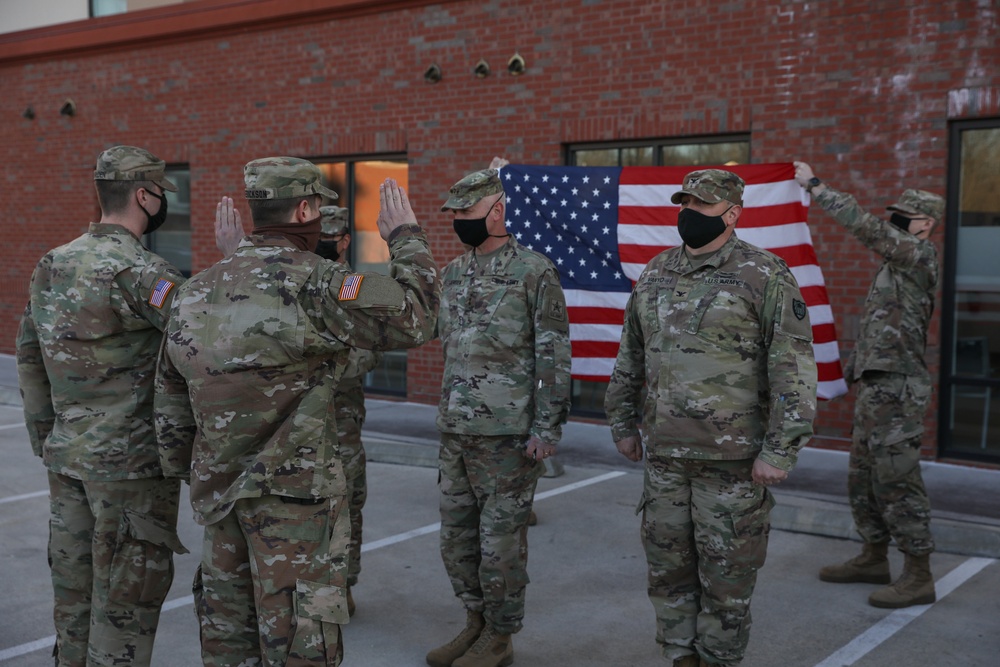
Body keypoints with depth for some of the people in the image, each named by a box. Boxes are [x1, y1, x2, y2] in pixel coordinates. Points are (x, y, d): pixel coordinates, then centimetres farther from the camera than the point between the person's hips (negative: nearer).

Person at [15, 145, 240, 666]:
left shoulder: (51, 265, 8)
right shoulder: (136, 270, -18)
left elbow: (28, 355, 14)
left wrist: (44, 438, 20)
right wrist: (234, 259, -14)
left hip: (66, 456, 8)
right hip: (131, 462, -8)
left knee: (75, 582, 18)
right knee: (126, 596, 2)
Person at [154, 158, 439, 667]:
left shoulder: (197, 291, 8)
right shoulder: (312, 282, -16)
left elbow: (170, 394, 13)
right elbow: (413, 320, -17)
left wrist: (185, 471, 23)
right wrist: (405, 239, -3)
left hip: (217, 486, 7)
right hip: (291, 490, -7)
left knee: (227, 624, 18)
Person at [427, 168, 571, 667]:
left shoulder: (534, 271, -9)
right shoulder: (453, 273, 12)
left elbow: (554, 356, -11)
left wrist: (547, 428, -15)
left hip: (507, 432, -7)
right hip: (455, 429, 7)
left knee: (501, 536, 2)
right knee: (457, 533, 13)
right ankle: (475, 622, 29)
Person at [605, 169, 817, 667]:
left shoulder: (764, 276, -9)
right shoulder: (655, 273, 9)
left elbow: (794, 369, -13)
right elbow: (630, 355, 18)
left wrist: (780, 451, -16)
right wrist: (623, 423, 17)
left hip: (733, 458, -5)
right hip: (664, 454, 6)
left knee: (725, 572, 6)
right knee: (668, 565, 13)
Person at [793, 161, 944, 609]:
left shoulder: (919, 254, -11)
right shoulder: (897, 264, 17)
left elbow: (862, 224, -23)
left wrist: (813, 185, -18)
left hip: (895, 391, -10)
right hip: (875, 387, 10)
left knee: (898, 481, -6)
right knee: (863, 478, 16)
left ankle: (918, 577, 2)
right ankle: (873, 559, 28)